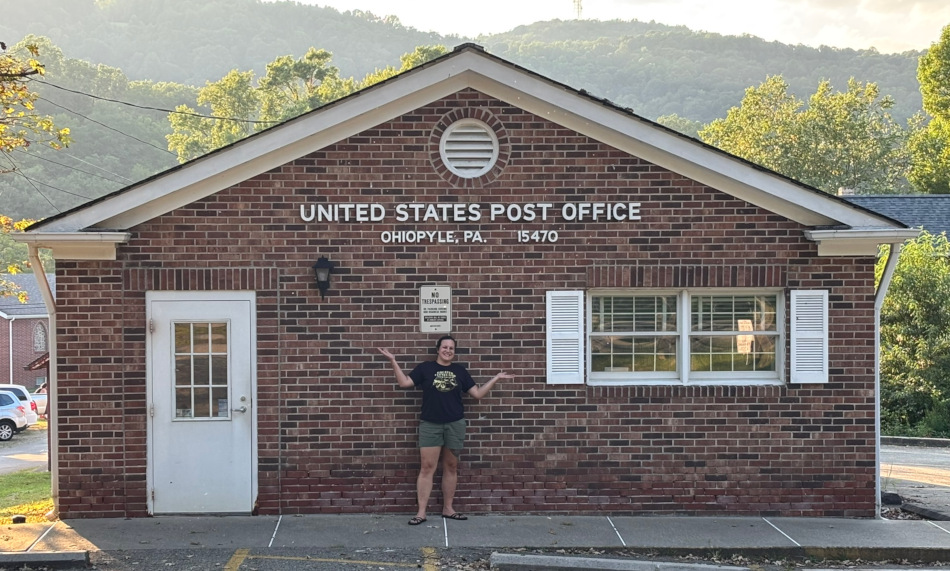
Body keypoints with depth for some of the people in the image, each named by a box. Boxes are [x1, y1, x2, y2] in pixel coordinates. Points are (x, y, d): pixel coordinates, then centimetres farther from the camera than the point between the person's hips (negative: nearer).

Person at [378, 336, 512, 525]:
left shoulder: (460, 370, 8)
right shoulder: (425, 368, 3)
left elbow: (477, 393, 10)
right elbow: (404, 382, -4)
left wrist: (495, 379, 6)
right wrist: (393, 361, -9)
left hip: (455, 424, 2)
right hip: (430, 425, -2)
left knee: (451, 467, 8)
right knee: (427, 468, -4)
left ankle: (448, 508, 17)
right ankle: (421, 512, -3)